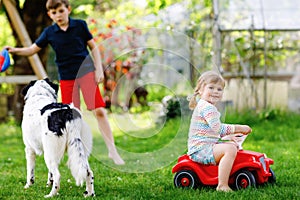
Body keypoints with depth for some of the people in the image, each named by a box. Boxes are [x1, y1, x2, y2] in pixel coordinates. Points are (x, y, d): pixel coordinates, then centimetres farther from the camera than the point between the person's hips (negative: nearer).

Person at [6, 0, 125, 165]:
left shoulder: (80, 25, -2)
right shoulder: (49, 32, 1)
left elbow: (93, 47, 4)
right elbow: (33, 49, 3)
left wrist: (99, 69, -3)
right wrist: (15, 50, -14)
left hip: (87, 72, -2)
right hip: (66, 78, 2)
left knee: (99, 111, -10)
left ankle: (112, 150, -3)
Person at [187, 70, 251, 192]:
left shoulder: (203, 106, 20)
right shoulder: (207, 107, -15)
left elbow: (215, 130, 31)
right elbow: (218, 129, -25)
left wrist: (230, 135, 20)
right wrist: (239, 128, -18)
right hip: (201, 149, -11)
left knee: (233, 145, 23)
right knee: (230, 149, -29)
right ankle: (222, 185, -33)